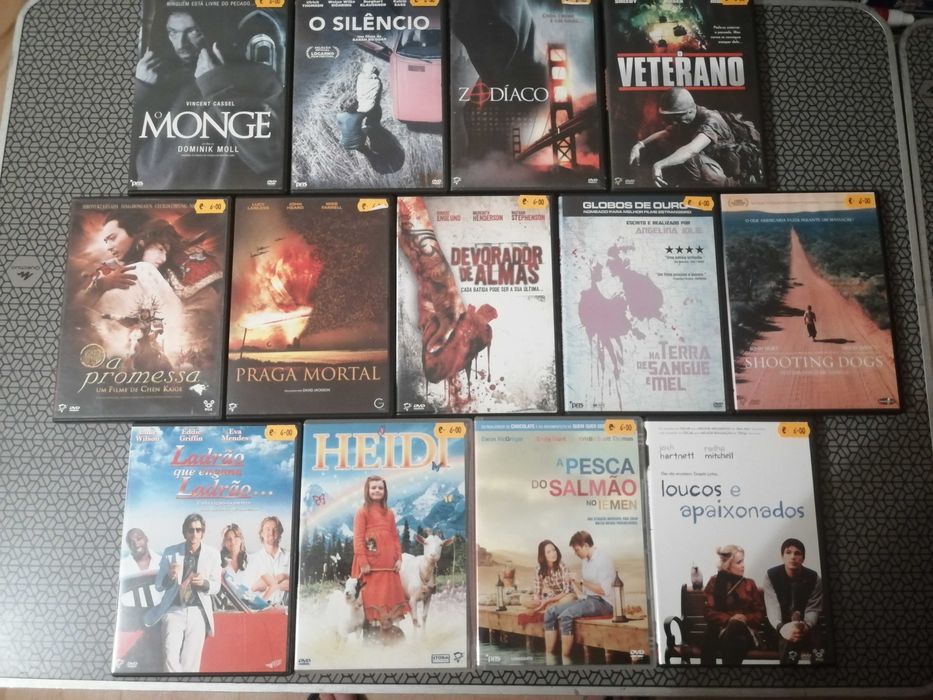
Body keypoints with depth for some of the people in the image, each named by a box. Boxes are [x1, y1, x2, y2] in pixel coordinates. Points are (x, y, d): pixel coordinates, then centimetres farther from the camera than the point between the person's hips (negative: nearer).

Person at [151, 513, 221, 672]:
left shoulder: (213, 554, 2)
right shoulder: (170, 552, 2)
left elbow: (216, 586, 5)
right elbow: (158, 586, 5)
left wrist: (204, 582, -17)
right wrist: (170, 576, -17)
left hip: (198, 613, 0)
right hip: (174, 610, 0)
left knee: (190, 663, 0)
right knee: (171, 658, -14)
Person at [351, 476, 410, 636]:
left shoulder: (389, 513, 14)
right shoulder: (362, 512, -3)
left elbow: (395, 537, 13)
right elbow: (358, 538, -9)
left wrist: (399, 558, 3)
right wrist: (363, 562, -17)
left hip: (388, 562, 6)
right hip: (370, 562, -5)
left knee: (389, 592, 8)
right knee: (372, 595, -4)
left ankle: (387, 627, 16)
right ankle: (371, 625, 2)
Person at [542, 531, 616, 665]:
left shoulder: (603, 559, -11)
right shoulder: (586, 561, 14)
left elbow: (604, 590, -19)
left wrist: (582, 581, -17)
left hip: (601, 602, -9)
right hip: (586, 599, 9)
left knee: (565, 615, -30)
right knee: (550, 612, -6)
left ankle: (565, 660, -18)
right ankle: (549, 657, -10)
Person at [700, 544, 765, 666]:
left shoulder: (749, 584, 15)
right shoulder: (715, 582, 10)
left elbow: (760, 613, 12)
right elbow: (709, 611, 2)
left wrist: (746, 619, -11)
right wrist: (728, 619, -16)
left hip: (743, 629, 1)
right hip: (720, 626, -1)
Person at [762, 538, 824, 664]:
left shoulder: (814, 578, -5)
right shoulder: (771, 576, -10)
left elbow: (813, 610, -9)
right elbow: (772, 607, -23)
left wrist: (805, 626, -35)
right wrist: (781, 627, -47)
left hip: (806, 627, 2)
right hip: (782, 626, -2)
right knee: (788, 639, -36)